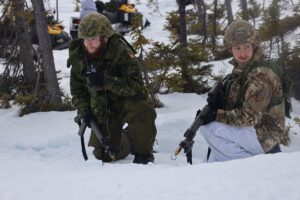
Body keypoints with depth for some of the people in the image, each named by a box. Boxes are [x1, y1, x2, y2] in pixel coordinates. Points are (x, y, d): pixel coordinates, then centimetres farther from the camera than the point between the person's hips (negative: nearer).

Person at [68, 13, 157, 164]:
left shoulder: (121, 53, -26)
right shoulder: (78, 56, -10)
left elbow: (136, 86, -35)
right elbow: (77, 89, 3)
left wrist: (106, 80, -44)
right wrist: (85, 111, -12)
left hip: (128, 99, -4)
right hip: (102, 109, 5)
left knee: (141, 111, -39)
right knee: (102, 154, 3)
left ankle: (143, 153, -13)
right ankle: (125, 144, 39)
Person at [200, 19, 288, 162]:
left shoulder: (260, 75, -21)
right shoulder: (240, 69, 8)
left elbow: (250, 116, -25)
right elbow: (235, 103, 13)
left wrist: (217, 115, -20)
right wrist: (216, 102, -7)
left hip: (263, 135, -10)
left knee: (209, 129, -20)